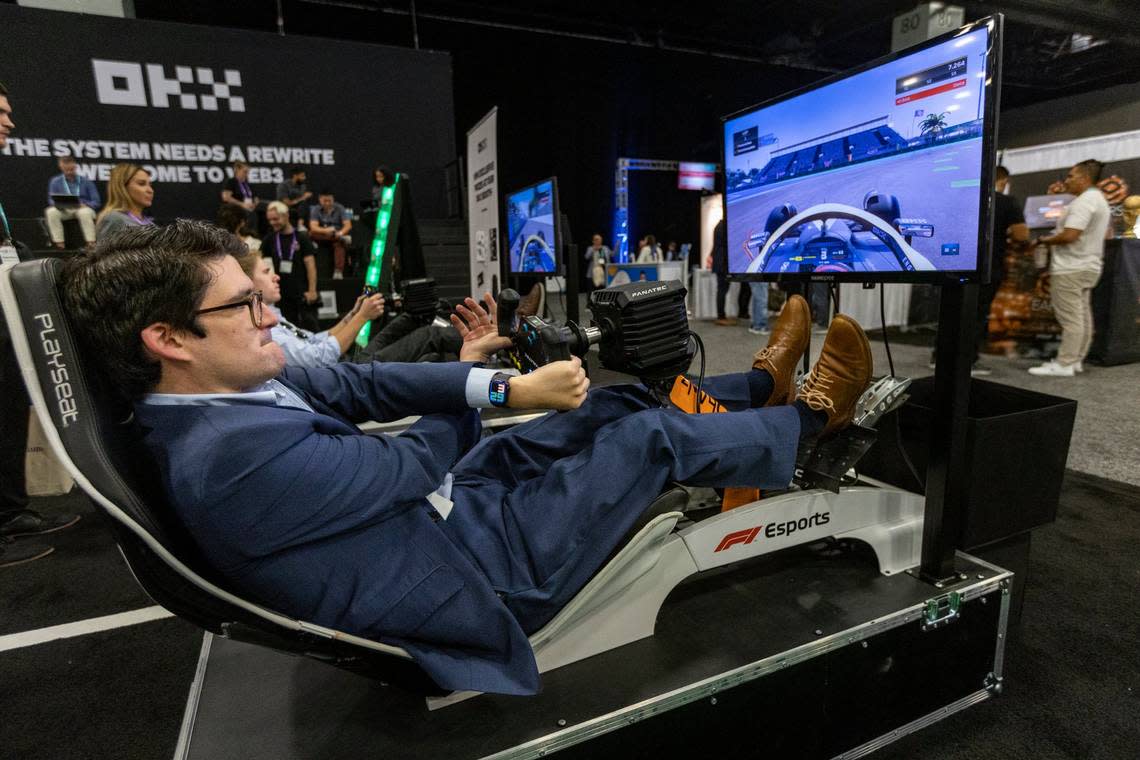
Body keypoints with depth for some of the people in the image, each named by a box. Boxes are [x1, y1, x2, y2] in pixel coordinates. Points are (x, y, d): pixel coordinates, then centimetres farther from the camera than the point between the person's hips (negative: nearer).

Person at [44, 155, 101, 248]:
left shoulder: (86, 181, 4)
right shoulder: (55, 181, 8)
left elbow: (96, 202, -1)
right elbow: (51, 201, 6)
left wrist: (84, 205, -22)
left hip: (83, 208, -2)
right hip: (64, 210, 2)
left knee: (85, 212, -39)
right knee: (51, 212, -31)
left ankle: (91, 243, -40)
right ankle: (58, 243, -28)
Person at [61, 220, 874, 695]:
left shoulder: (234, 387, -1)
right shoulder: (233, 455, -31)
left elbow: (360, 384, -2)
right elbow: (411, 469, -22)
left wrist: (486, 379, -15)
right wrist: (493, 388, -3)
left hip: (449, 495, 9)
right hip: (481, 559, -8)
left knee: (622, 399, 9)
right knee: (653, 436, -4)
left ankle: (765, 382, 33)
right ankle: (813, 414, 24)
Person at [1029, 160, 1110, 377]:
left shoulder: (1084, 201, -15)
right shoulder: (1100, 200, 19)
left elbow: (1069, 235, -25)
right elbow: (1105, 235, 26)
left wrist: (1043, 240, -9)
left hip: (1071, 268, -11)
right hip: (1089, 265, 11)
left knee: (1070, 318, -9)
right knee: (1083, 316, 11)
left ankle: (1064, 364, -7)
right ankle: (1076, 360, 17)